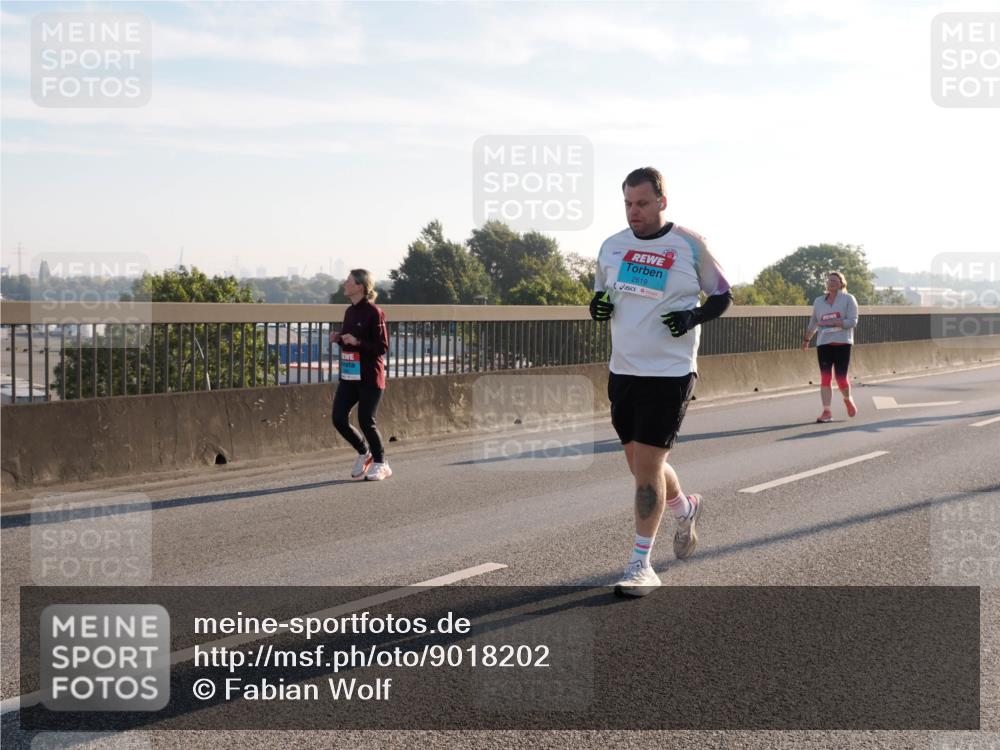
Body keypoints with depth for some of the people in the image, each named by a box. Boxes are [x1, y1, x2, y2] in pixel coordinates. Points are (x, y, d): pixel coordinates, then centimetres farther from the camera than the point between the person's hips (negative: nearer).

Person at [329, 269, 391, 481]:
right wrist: (338, 338, 3)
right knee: (339, 418, 0)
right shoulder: (350, 312, 10)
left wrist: (357, 342, -24)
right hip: (349, 374, 7)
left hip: (370, 376, -7)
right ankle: (364, 453, 23)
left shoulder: (374, 313, -13)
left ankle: (380, 464, 16)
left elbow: (382, 347, -14)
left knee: (366, 421, -3)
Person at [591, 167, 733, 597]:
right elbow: (601, 293, 20)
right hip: (623, 370, 6)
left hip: (669, 372, -5)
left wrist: (694, 317, -15)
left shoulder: (690, 245, -5)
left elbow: (722, 296, 4)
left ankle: (641, 564, 1)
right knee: (640, 465, 14)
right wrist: (598, 306, -4)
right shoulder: (611, 247, 8)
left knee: (647, 467, -9)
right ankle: (685, 509, 45)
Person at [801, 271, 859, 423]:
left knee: (841, 378, -5)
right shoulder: (818, 301, 12)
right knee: (825, 379, -5)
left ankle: (847, 400, 27)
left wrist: (831, 322, -17)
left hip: (842, 343, -3)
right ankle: (826, 412, -4)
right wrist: (806, 339, 31)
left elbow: (853, 321, -9)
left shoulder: (848, 299, 1)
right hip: (824, 344, 3)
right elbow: (813, 323, 24)